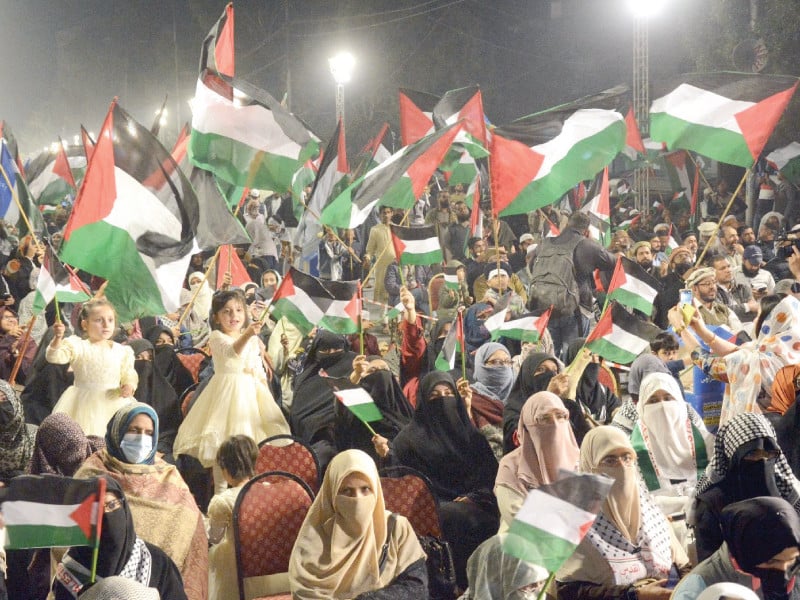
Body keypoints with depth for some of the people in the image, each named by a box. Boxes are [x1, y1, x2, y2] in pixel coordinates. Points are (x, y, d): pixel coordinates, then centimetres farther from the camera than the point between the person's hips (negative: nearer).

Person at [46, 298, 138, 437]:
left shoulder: (122, 351, 5)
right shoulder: (77, 346, -2)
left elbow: (129, 375, 12)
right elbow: (54, 357, -13)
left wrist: (129, 386, -11)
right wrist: (58, 338, -31)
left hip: (113, 404, 2)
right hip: (84, 404, -2)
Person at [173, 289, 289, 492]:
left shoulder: (253, 340, 11)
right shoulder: (217, 337, -8)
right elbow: (231, 350, -30)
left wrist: (265, 390, 9)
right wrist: (246, 335, -47)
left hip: (250, 391, 5)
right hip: (227, 390, -5)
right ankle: (220, 492, 1)